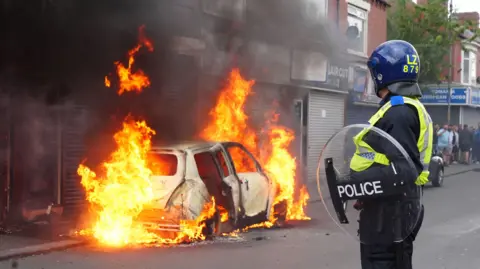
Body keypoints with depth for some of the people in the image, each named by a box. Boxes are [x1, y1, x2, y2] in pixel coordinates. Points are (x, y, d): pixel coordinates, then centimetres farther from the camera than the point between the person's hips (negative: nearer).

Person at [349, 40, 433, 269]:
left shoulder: (398, 112, -19)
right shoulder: (411, 109, 15)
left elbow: (405, 171, -25)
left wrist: (355, 181, -26)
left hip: (388, 208, -11)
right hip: (399, 205, 11)